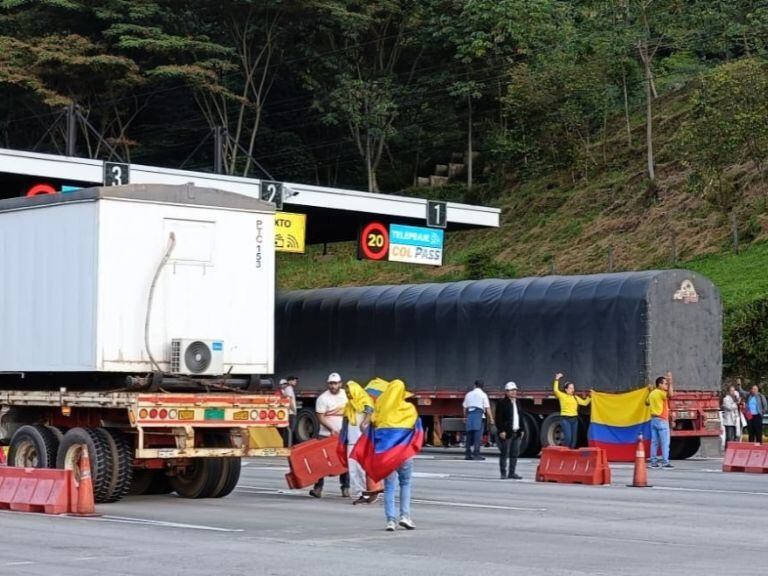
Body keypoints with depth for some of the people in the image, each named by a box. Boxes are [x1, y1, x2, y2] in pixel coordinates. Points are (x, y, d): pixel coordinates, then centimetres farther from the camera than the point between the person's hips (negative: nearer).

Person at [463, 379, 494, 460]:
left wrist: (465, 417, 34)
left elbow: (465, 407, 22)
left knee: (469, 435, 8)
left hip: (469, 415, 5)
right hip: (479, 414, -5)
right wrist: (491, 418, 2)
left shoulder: (469, 394, 16)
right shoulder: (483, 394, 2)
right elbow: (487, 408, -3)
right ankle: (476, 454, -12)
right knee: (478, 435, -6)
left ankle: (467, 454, 7)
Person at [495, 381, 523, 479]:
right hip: (506, 433, -7)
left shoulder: (517, 402, 19)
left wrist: (521, 430, 16)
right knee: (504, 454, -4)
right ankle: (503, 473, 0)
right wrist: (501, 431, -17)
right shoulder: (502, 403, -5)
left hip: (516, 432, 7)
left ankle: (512, 473, 13)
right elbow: (498, 419, -11)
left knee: (515, 454, 8)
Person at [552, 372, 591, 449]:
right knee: (568, 437, -18)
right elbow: (556, 390, -16)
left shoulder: (576, 398, 16)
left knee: (574, 439, 5)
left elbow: (585, 403, 17)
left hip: (574, 419, 6)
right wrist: (557, 379, -17)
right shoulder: (562, 396, -1)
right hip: (565, 419, -6)